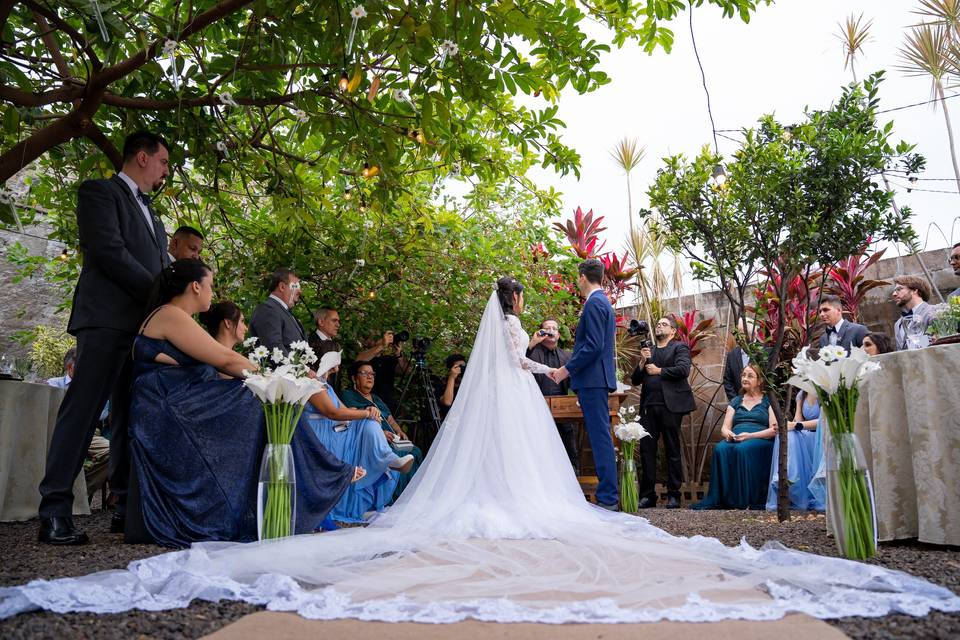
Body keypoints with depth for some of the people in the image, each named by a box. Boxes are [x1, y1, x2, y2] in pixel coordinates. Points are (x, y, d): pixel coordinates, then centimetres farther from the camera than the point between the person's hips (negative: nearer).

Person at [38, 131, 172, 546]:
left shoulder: (150, 214, 27)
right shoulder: (100, 192, 4)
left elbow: (163, 268, 20)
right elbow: (109, 250, -10)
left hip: (146, 324, 8)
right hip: (108, 320, -8)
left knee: (131, 417, 5)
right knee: (83, 410, -9)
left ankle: (126, 506, 7)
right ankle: (55, 511, -6)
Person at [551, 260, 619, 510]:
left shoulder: (594, 303, -12)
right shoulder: (603, 302, 19)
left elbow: (593, 346, -20)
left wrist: (567, 369, -14)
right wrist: (571, 368, 21)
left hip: (592, 379, -10)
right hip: (598, 379, 10)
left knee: (600, 437, -7)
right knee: (600, 437, 12)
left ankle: (607, 498, -4)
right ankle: (608, 495, 18)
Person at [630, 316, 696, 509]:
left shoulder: (680, 348, 8)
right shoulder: (648, 351, 22)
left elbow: (683, 369, -11)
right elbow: (635, 380, 16)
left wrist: (659, 371, -3)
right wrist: (642, 363, 0)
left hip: (670, 405, -4)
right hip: (649, 406, 5)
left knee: (673, 450, 1)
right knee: (646, 450, 1)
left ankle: (673, 495, 7)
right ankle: (648, 495, 7)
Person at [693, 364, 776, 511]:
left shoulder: (768, 402, 14)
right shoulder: (735, 402, 26)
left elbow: (774, 429, 0)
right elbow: (724, 428, 17)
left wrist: (750, 435, -15)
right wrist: (728, 434, -9)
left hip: (760, 440, -3)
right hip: (735, 439, 3)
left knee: (743, 449, -37)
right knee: (720, 449, -32)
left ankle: (743, 500, -33)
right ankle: (719, 499, -34)